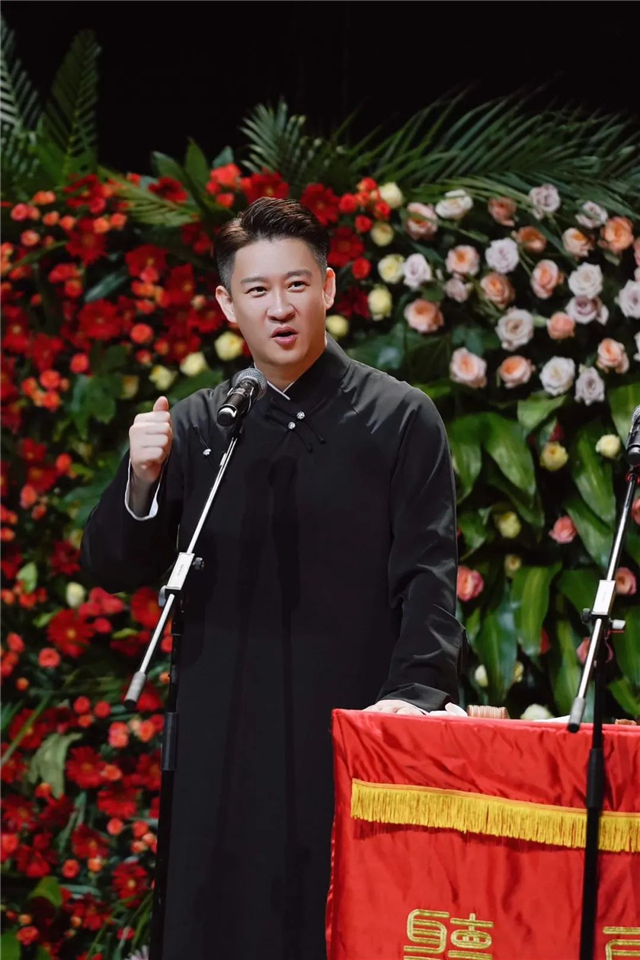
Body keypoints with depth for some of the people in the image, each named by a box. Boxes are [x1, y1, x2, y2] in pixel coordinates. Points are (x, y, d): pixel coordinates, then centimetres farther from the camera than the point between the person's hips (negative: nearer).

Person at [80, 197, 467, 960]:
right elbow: (114, 569, 10)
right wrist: (141, 479, -10)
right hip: (225, 746, 3)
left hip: (354, 737, -3)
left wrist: (416, 690, -20)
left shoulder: (399, 419, 3)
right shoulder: (193, 426, 11)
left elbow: (427, 575, -4)